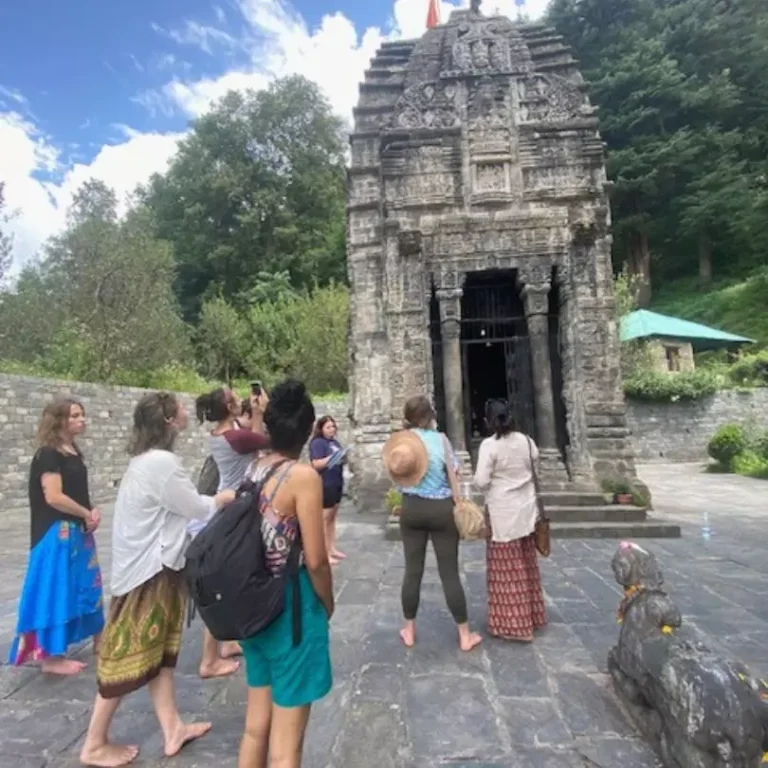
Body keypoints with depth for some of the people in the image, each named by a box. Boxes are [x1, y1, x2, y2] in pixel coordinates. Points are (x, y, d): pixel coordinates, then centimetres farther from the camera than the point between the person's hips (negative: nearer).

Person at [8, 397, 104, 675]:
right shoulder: (48, 454, -15)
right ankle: (51, 657, 14)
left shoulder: (74, 451, 11)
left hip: (78, 531, 9)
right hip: (57, 533, -8)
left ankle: (98, 638, 29)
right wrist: (87, 514, -10)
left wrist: (91, 513, -1)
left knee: (84, 586, 16)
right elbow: (53, 497, -22)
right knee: (56, 590, 1)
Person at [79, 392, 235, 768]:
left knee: (156, 650, 17)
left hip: (151, 564, 10)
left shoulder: (146, 459, 7)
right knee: (131, 654, 7)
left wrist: (218, 498, 3)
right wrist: (226, 497, -1)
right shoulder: (162, 462, -25)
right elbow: (196, 508, -18)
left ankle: (172, 729, 30)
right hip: (147, 569, -10)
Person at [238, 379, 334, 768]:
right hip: (293, 609, -7)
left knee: (256, 725, 24)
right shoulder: (304, 476, -20)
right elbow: (315, 560, -18)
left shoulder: (254, 470, 0)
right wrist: (328, 604, -1)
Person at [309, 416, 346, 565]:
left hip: (337, 484, 9)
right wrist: (332, 457, -25)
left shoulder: (335, 442, 13)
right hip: (324, 486, -8)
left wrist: (343, 458, 2)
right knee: (324, 519, -1)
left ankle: (332, 549, 26)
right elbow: (316, 464, -19)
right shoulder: (317, 443, -11)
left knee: (332, 518, 16)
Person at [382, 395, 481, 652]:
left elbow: (396, 474, -1)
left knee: (413, 571, 13)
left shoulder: (401, 439, -3)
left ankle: (409, 630, 26)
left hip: (411, 509, 2)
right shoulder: (440, 438, -9)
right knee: (450, 573, 7)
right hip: (441, 508, -2)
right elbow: (452, 474, -7)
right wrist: (459, 504, 1)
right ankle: (465, 634, 18)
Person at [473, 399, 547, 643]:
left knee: (507, 571, 4)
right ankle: (532, 616, 32)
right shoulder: (526, 440, 1)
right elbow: (535, 469, 12)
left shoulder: (489, 445, -17)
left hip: (503, 514, -6)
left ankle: (513, 624, 13)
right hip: (526, 510, 6)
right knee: (526, 567, 19)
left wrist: (483, 479, 2)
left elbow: (481, 482, -20)